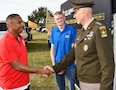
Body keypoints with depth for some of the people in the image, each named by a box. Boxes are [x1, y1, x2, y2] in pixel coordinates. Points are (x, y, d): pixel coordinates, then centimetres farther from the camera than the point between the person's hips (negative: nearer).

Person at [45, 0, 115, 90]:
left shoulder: (100, 29, -17)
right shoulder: (81, 32, 9)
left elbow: (108, 63, -21)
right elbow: (72, 54, 13)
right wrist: (55, 68, 7)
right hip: (83, 82, 8)